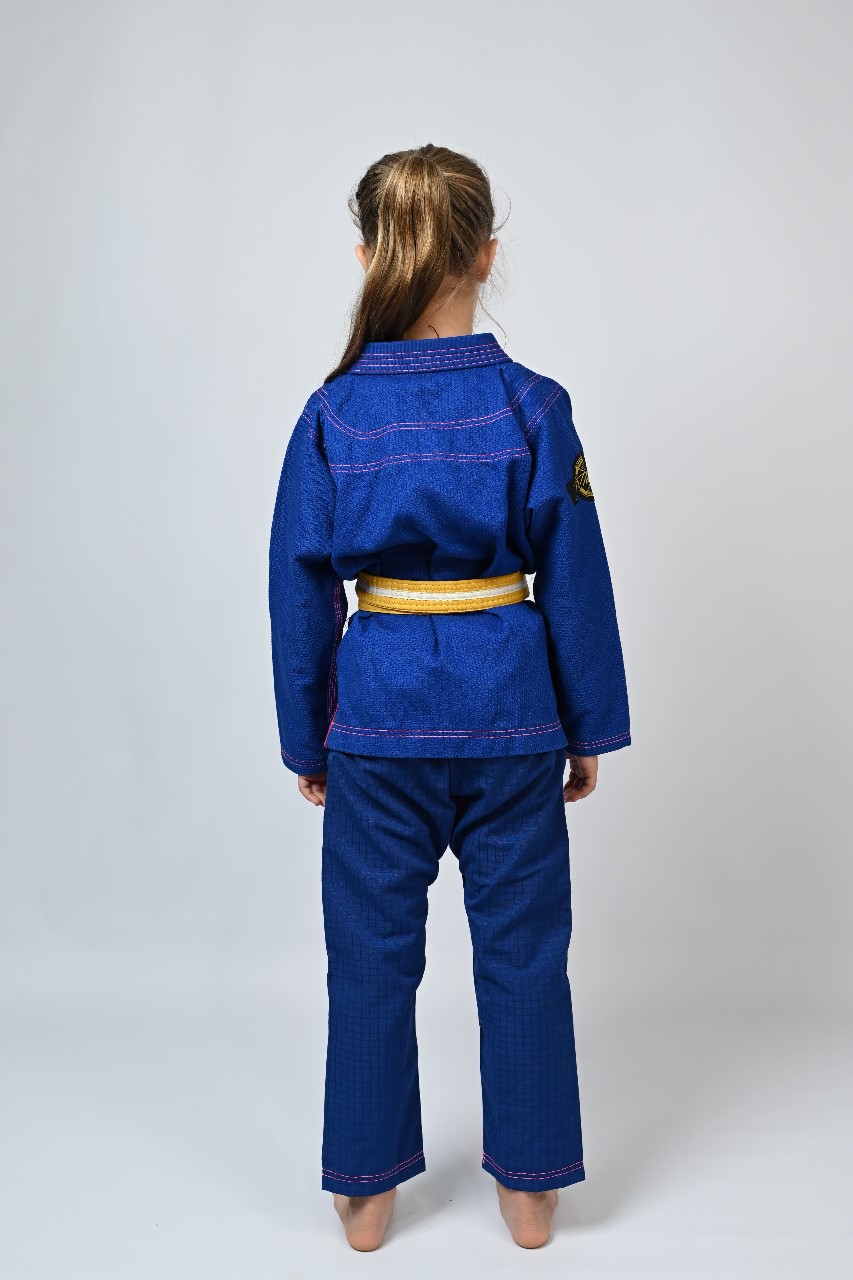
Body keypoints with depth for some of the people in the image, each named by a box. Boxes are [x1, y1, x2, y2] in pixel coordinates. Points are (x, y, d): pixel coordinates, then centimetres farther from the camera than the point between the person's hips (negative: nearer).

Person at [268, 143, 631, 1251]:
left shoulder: (333, 412, -5)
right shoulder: (533, 406, -8)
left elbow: (300, 593, -1)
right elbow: (576, 581, -4)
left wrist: (306, 740, 10)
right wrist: (590, 727, 7)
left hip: (380, 713, 1)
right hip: (511, 707, 0)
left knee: (373, 951, 15)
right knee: (522, 947, 15)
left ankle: (367, 1190, 31)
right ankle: (529, 1188, 31)